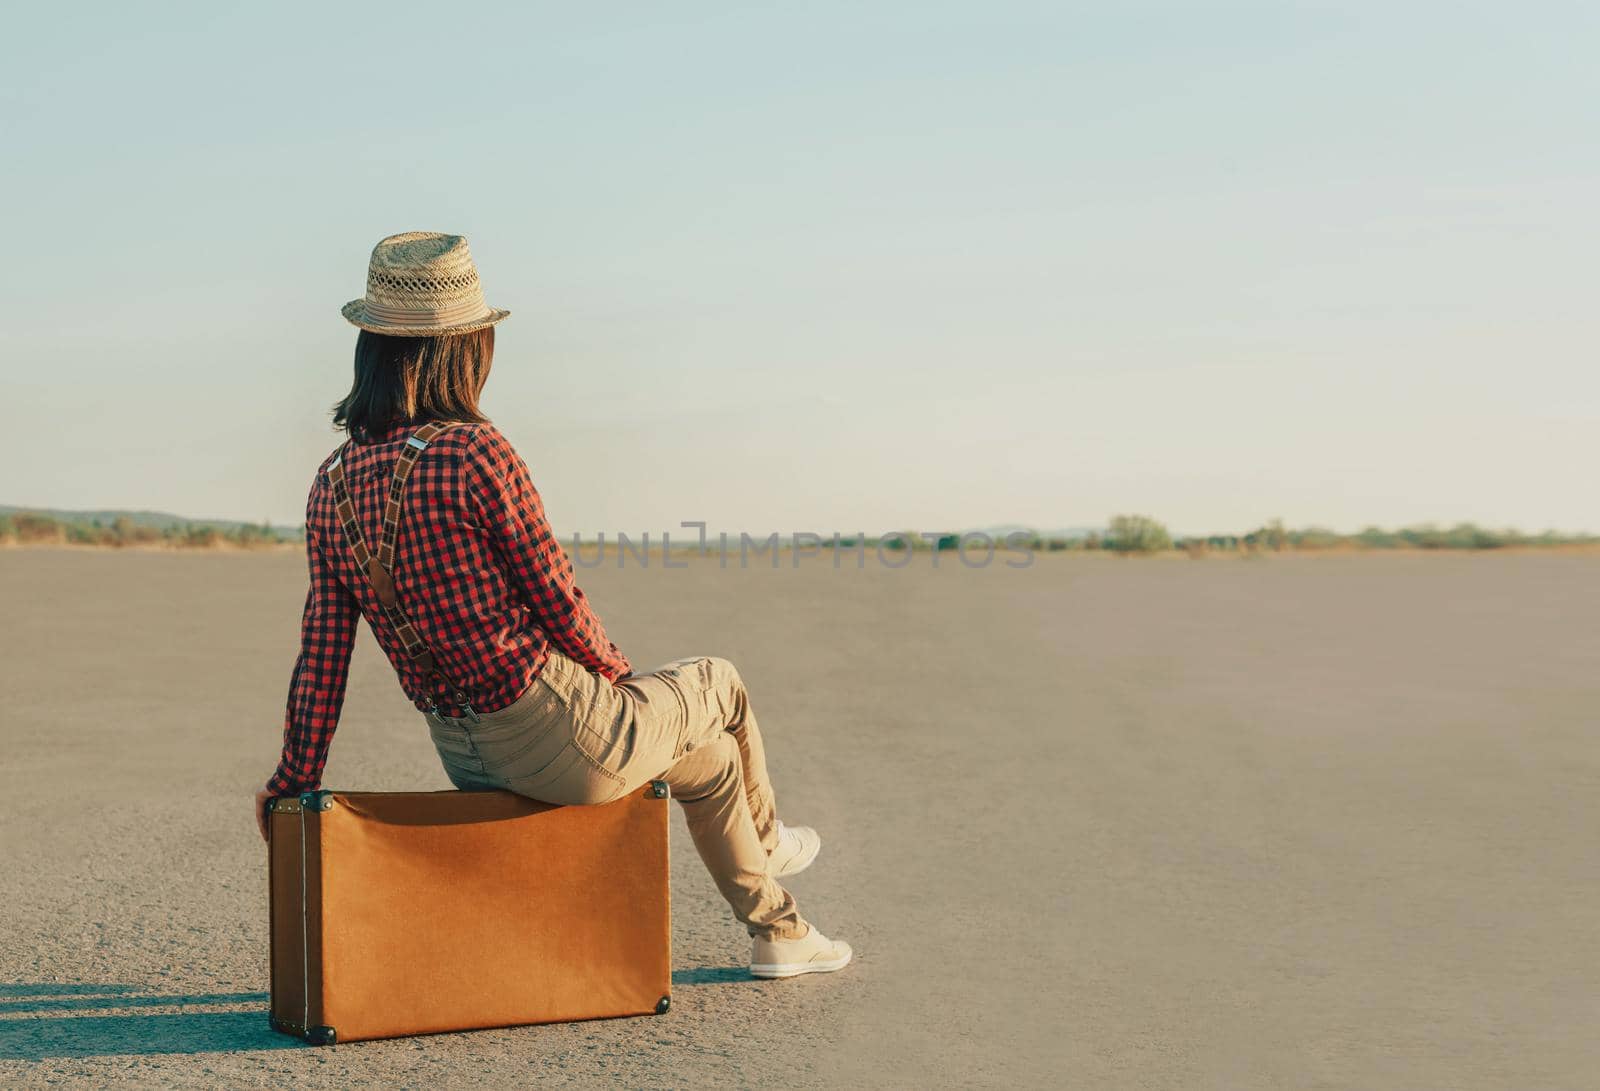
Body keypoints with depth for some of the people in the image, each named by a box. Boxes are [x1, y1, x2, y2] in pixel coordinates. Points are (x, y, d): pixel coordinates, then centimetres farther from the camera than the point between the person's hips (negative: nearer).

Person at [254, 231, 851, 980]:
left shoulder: (333, 483, 0)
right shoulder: (478, 454, -21)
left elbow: (321, 649, 1)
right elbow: (558, 601, -14)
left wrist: (295, 778, 8)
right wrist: (616, 672, 6)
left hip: (466, 761, 7)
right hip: (556, 736, -7)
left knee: (708, 757, 30)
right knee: (716, 687, 24)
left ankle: (779, 932, 49)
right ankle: (763, 838, 52)